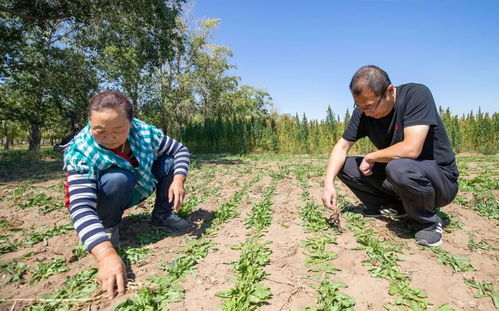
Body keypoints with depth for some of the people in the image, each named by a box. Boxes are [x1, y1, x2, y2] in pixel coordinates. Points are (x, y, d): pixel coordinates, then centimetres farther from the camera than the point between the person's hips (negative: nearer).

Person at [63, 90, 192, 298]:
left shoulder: (144, 133, -23)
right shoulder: (81, 154, -32)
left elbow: (180, 150, -10)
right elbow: (81, 208, -42)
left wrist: (178, 181, -30)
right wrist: (106, 255, -57)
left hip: (136, 192, 4)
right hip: (102, 202, -4)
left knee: (169, 160, -15)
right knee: (120, 178, -36)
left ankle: (162, 216, 0)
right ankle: (109, 226, -7)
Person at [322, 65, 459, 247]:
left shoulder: (417, 95, -23)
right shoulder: (363, 111, -6)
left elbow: (411, 149, -34)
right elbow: (342, 146, -5)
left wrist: (370, 157, -18)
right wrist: (328, 182, -19)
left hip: (440, 178, -5)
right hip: (396, 175, 6)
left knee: (399, 167, -38)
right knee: (343, 165, -6)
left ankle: (428, 221, -8)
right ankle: (393, 207, 7)